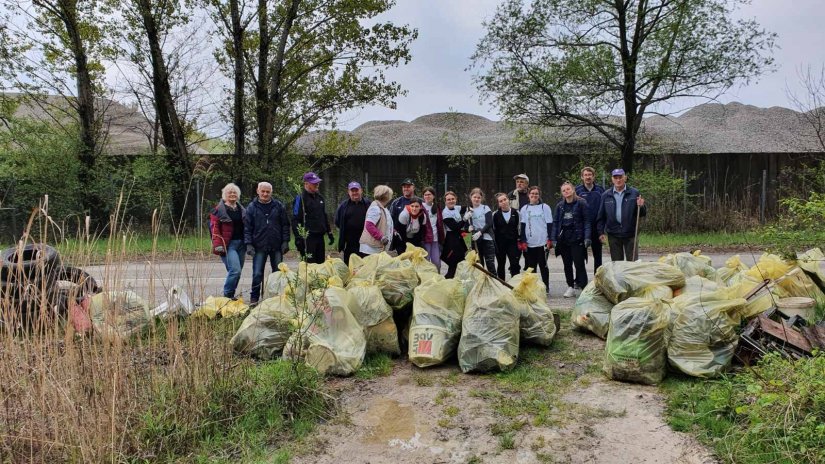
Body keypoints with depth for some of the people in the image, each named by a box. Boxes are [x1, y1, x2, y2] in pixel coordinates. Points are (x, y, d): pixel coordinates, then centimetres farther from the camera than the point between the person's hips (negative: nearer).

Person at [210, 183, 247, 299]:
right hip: (228, 245, -6)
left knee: (237, 271, 8)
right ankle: (227, 295, -5)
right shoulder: (218, 210, -2)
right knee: (235, 270, -17)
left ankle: (230, 295, 20)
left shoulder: (242, 209, 16)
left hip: (241, 243, 6)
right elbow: (214, 228, -6)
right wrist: (218, 245, -15)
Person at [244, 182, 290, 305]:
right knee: (257, 274, -1)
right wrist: (248, 244, -8)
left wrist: (285, 241, -1)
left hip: (277, 246, 1)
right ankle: (254, 298, 11)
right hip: (259, 247, -1)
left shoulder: (279, 206, 4)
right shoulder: (251, 207, 1)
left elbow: (285, 225, 6)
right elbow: (247, 227, 0)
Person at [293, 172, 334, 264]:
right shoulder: (300, 199, -8)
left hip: (320, 236, 7)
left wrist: (329, 232, 21)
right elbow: (295, 221, -12)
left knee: (321, 263, 11)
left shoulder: (320, 198, 16)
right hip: (307, 238, -7)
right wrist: (298, 238, -18)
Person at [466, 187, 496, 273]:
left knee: (490, 263, -7)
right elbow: (466, 226, 13)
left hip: (487, 238, -4)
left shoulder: (486, 208, 1)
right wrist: (468, 228, -10)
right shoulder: (468, 211, 10)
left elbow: (489, 223, -9)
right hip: (475, 240, 4)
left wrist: (480, 232, -21)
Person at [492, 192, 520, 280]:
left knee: (515, 265, -7)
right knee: (501, 266, 10)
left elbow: (518, 228, 7)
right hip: (500, 244, 0)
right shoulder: (496, 214, -1)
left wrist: (519, 243, 2)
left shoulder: (515, 213, 3)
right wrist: (495, 245, -7)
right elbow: (494, 230, -1)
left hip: (513, 243, 0)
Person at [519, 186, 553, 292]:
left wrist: (549, 240, -6)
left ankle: (546, 287, 13)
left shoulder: (545, 207, 4)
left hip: (542, 242, -2)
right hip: (529, 243, 2)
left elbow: (549, 224, 1)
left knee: (543, 266, 5)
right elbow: (522, 226, 7)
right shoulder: (524, 209, 9)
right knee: (530, 266, 4)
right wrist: (523, 241, -1)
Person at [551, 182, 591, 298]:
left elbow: (586, 221, -5)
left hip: (576, 238, -5)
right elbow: (555, 222, 11)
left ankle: (581, 287, 1)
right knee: (567, 264, 9)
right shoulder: (560, 206, 11)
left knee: (579, 264, -6)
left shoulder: (581, 203, -2)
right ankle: (570, 287, 16)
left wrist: (587, 237, -13)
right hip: (563, 238, 5)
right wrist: (553, 238, 3)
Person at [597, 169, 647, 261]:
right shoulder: (606, 195, 3)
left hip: (630, 234, -1)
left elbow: (643, 214, 3)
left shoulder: (634, 193, 0)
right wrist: (601, 232, 1)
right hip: (613, 235, 1)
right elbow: (601, 216, 6)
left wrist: (641, 206, -18)